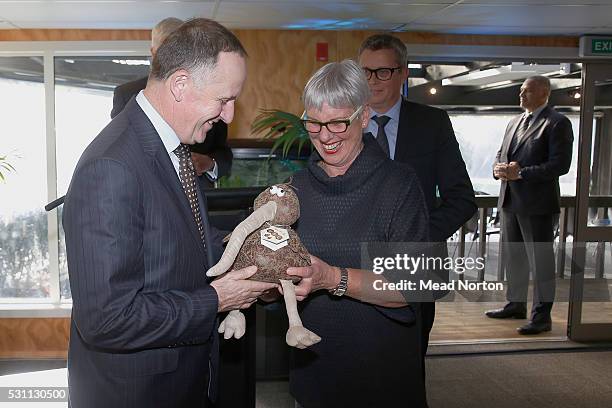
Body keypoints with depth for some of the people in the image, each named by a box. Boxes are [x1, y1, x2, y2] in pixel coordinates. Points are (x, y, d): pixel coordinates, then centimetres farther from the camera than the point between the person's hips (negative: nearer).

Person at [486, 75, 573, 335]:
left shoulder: (557, 123, -8)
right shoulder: (515, 122, 16)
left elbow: (560, 164, -16)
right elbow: (501, 153, 20)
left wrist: (521, 173, -20)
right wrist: (499, 168, -3)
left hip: (537, 203, -8)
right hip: (510, 200, 8)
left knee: (540, 260, 0)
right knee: (513, 256, 17)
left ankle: (542, 316, 10)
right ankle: (516, 304, 31)